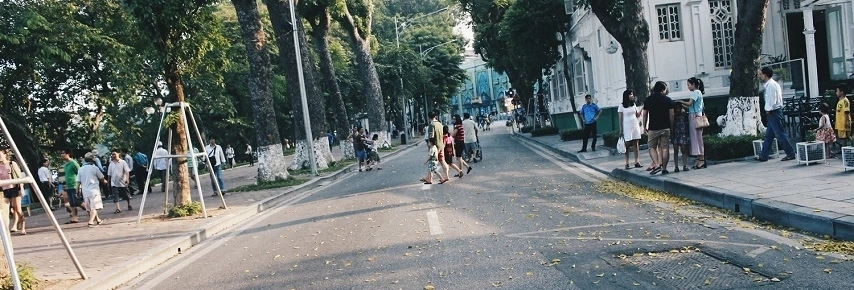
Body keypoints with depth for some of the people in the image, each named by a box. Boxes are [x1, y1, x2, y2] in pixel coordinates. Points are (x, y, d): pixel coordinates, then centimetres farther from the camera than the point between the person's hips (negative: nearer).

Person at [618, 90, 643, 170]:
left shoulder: (634, 105, 10)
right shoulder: (621, 107, -4)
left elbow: (637, 115, 12)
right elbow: (620, 119, -3)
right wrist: (621, 129, -6)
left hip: (635, 126, 5)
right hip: (627, 127, -4)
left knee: (636, 144, 1)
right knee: (627, 145, -3)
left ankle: (636, 162, 4)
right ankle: (627, 163, 0)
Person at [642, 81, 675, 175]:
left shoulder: (648, 100, 1)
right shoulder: (668, 100, 1)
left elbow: (645, 115, 2)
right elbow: (671, 115, -2)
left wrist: (645, 127, 11)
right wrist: (671, 125, 10)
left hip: (653, 128, -1)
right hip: (665, 128, 1)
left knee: (652, 147, 8)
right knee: (665, 148, 5)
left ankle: (657, 165, -11)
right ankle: (664, 168, 4)